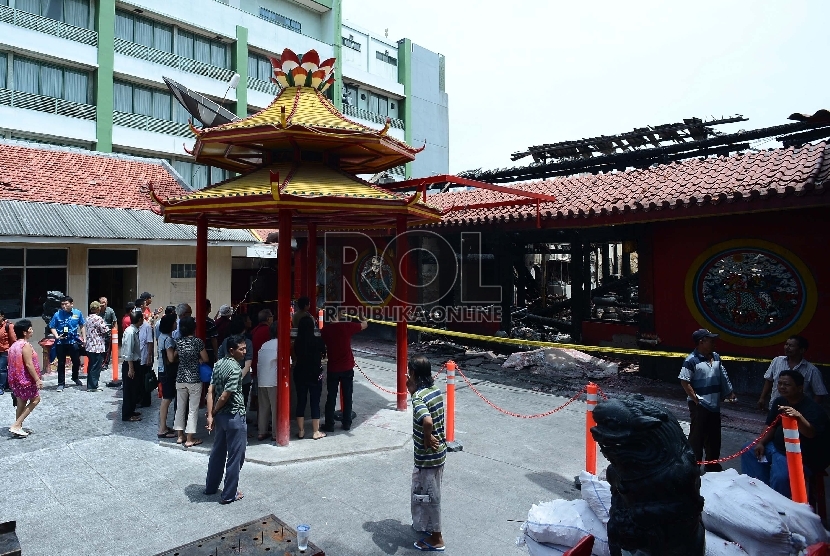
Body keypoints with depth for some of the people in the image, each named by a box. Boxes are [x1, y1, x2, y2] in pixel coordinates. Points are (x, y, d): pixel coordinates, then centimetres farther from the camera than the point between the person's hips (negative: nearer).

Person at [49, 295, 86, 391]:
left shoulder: (78, 313, -3)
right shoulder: (57, 314, -8)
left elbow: (82, 326, 6)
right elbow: (52, 327, -2)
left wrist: (84, 338, 5)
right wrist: (57, 336, -18)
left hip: (73, 341, 1)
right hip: (61, 343, -1)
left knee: (77, 361, 11)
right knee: (61, 363, 7)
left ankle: (75, 377, 38)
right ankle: (61, 383, 18)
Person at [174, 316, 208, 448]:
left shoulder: (178, 342, 1)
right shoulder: (198, 342, -12)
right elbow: (205, 359, -5)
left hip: (180, 379, 5)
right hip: (194, 379, -5)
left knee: (180, 407, 15)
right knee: (193, 409, 2)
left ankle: (180, 436, 24)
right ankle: (189, 439, 7)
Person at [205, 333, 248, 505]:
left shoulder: (219, 364, 4)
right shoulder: (235, 369, -22)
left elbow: (210, 391, 2)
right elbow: (225, 396, -22)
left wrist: (210, 415, -1)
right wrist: (214, 413, -5)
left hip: (221, 415, 9)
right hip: (234, 416, -9)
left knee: (218, 452, 23)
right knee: (235, 457, 5)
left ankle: (211, 486, 37)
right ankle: (229, 494, 15)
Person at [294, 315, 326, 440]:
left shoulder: (297, 342, -5)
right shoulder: (318, 340, -13)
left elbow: (295, 358, 5)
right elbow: (323, 353, 2)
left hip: (300, 374, 3)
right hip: (315, 375, -3)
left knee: (301, 401, 11)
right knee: (315, 402, 6)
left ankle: (301, 431, 18)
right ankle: (316, 432, 12)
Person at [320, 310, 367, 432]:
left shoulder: (325, 329, -5)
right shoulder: (347, 326, -9)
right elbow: (364, 325, 5)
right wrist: (363, 319, 26)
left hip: (332, 369, 1)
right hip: (347, 368, -1)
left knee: (331, 397, 9)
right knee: (347, 397, 11)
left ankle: (329, 425, 13)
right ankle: (346, 423, 17)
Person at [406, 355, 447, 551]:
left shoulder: (419, 397, -26)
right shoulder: (435, 389, 1)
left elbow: (427, 421, -42)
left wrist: (427, 439, -23)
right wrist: (412, 389, 4)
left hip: (427, 455, -9)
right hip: (439, 452, 9)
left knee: (429, 496, 9)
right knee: (423, 492, 27)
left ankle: (436, 539, 24)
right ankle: (425, 524, 44)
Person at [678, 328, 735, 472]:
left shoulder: (716, 357, 7)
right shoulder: (691, 360, -16)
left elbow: (723, 377, 19)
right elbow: (684, 381, -17)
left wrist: (729, 392, 16)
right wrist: (695, 399, -17)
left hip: (714, 404, 8)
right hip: (699, 405, -7)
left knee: (714, 435, 17)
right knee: (697, 435, 0)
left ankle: (712, 463, 31)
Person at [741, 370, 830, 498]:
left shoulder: (812, 408, -21)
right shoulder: (779, 402, 4)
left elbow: (810, 433, -40)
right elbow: (771, 426, 13)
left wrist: (798, 416, -59)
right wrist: (761, 443, -1)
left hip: (802, 457, -9)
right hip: (777, 447, 9)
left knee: (780, 477, -31)